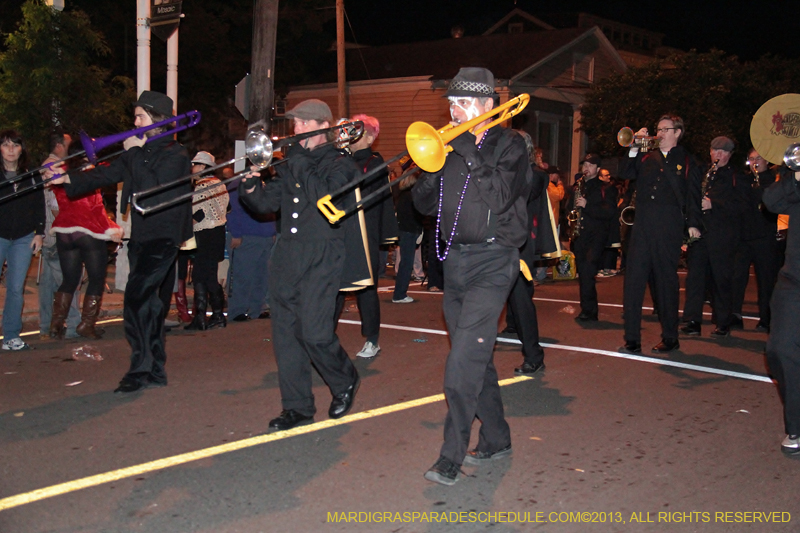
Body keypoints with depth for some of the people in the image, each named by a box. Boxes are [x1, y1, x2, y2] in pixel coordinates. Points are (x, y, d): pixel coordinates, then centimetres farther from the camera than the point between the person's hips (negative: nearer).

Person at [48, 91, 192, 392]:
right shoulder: (140, 152, 16)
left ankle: (140, 369, -13)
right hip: (141, 237, 8)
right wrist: (67, 179, 5)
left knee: (136, 298, -18)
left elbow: (152, 187, -22)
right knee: (149, 304, 11)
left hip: (162, 237, -8)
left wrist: (135, 154, -14)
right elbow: (107, 175, 15)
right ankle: (155, 370, 18)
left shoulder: (175, 155, -8)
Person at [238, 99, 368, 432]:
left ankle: (345, 382, 15)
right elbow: (266, 204, 14)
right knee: (285, 332, 4)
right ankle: (297, 407, 13)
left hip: (322, 260, -6)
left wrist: (300, 164, -15)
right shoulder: (290, 164, 18)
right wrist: (249, 186, -5)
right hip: (287, 258, 6)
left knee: (314, 332, -13)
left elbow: (325, 198, -19)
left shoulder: (339, 164, 0)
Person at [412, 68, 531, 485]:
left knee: (464, 360, -14)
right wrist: (434, 163, -8)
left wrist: (468, 153, -19)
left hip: (491, 261, -7)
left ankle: (452, 456, -8)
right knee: (476, 357, 14)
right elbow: (425, 204, 8)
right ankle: (496, 439, 27)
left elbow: (499, 196, -20)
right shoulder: (449, 146, 13)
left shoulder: (508, 145, -4)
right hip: (454, 259, 7)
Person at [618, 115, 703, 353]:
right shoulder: (646, 158, 17)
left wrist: (693, 223, -8)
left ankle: (670, 338, 14)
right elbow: (625, 173, 6)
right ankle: (632, 338, 1)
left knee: (666, 280, 3)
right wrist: (634, 148, -1)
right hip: (642, 225, 3)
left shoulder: (687, 161, 8)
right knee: (633, 279, -3)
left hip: (669, 227, -3)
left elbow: (693, 194, 2)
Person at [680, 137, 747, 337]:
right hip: (699, 231, 3)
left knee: (721, 278, 0)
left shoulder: (736, 177, 5)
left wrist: (713, 204, -15)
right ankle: (693, 321, 0)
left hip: (723, 235, -3)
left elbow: (741, 205, -6)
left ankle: (723, 323, 9)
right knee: (695, 275, -2)